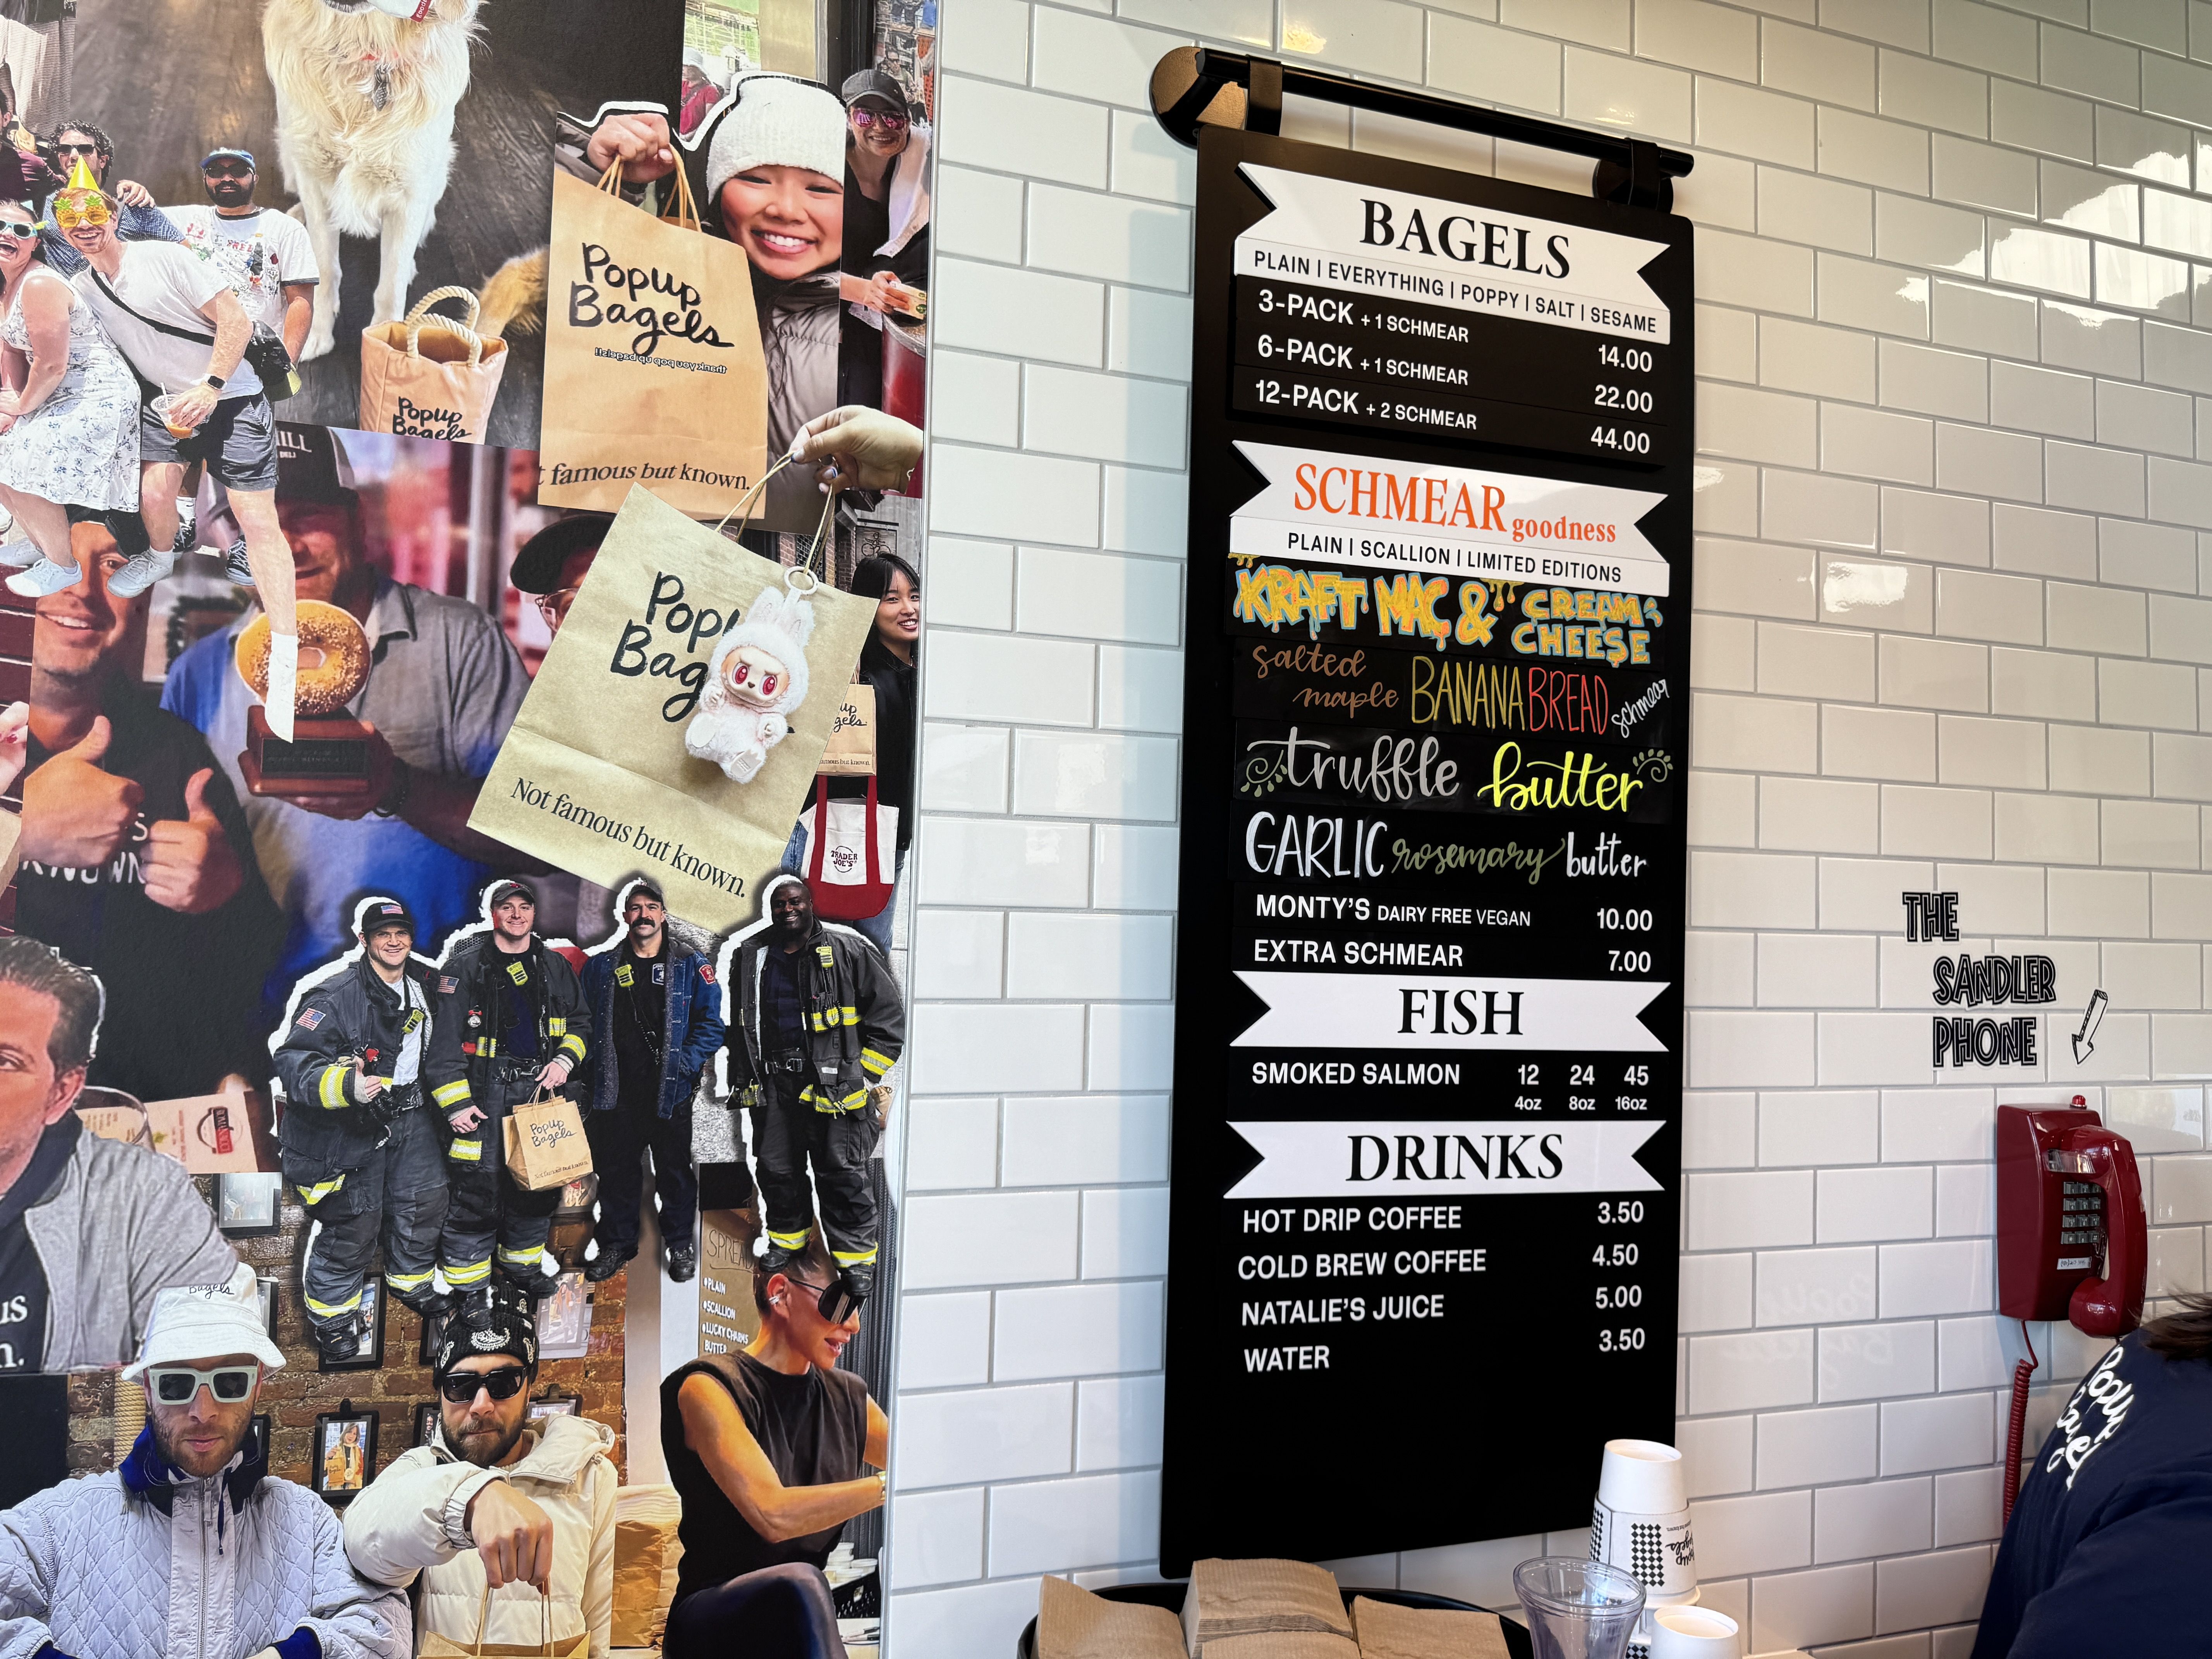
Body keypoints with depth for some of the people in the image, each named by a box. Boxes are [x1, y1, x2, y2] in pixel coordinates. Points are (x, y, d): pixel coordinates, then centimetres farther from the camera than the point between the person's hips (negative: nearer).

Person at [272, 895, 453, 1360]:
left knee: (425, 1200, 14)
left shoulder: (424, 983, 2)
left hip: (408, 1116, 7)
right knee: (352, 1222, -1)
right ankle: (332, 1312, 19)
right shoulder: (335, 995, -22)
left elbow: (437, 1041, 22)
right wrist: (345, 1085, -43)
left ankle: (411, 1281, 39)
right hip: (348, 1127, -7)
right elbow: (292, 1059, -28)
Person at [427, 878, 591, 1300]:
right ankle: (467, 1282, 4)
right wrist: (455, 1103, -15)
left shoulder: (555, 967, 11)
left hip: (540, 1089, 5)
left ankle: (522, 1264, 30)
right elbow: (444, 1037, -8)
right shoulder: (466, 967, -4)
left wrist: (565, 1060, 0)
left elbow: (578, 1022, 21)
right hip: (484, 1094, -5)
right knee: (477, 1186, -8)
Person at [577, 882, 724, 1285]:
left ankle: (680, 1243, 22)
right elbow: (584, 1024, 11)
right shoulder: (601, 968, 7)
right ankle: (616, 1243, 24)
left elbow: (710, 1024, -2)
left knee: (675, 1169, 7)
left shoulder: (691, 965, -1)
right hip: (616, 1091, 2)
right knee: (616, 1169, 9)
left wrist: (683, 1065, -11)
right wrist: (590, 1076, 1)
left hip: (670, 1090, -2)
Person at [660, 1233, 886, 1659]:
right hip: (711, 1622, -6)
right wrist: (889, 1485, -23)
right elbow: (774, 1515, -23)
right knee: (798, 1583, -38)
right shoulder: (708, 1389, -9)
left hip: (804, 1622, 6)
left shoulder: (848, 1399, 11)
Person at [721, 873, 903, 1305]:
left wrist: (863, 1072, -5)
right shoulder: (750, 957, 11)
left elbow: (889, 1014, -2)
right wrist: (742, 1080, 19)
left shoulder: (848, 952, -3)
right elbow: (739, 1025, 22)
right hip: (773, 1083, 5)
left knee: (843, 1173, -4)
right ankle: (788, 1236, 34)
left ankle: (856, 1257, 7)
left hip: (833, 1082, -4)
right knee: (776, 1168, 12)